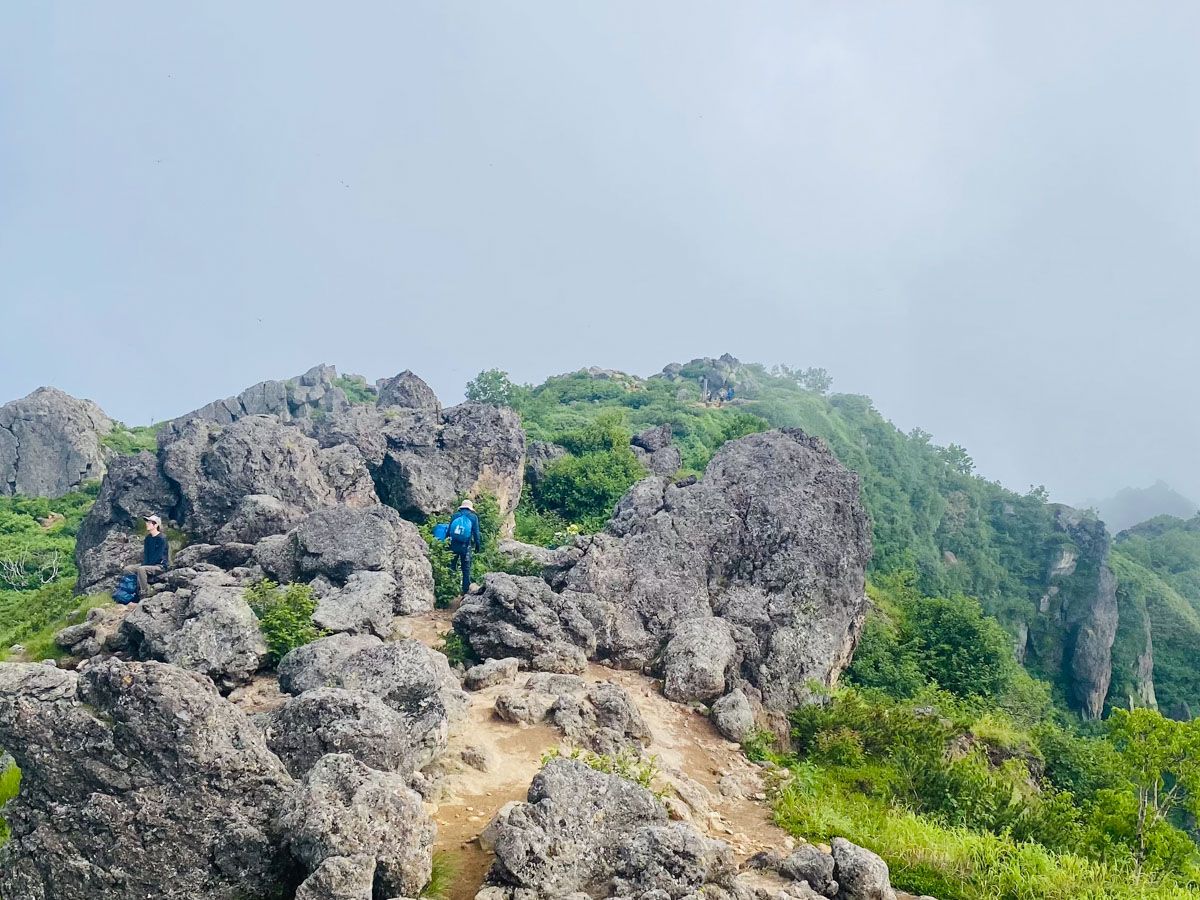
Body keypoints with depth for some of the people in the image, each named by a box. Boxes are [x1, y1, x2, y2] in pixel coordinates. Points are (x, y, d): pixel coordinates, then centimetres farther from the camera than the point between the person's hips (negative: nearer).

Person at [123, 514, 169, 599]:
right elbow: (145, 554, 8)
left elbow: (157, 556, -16)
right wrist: (144, 564, -10)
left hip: (160, 565, -8)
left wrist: (145, 566, -17)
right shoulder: (148, 538, 10)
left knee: (141, 569, -34)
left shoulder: (162, 538, -13)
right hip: (148, 565, 8)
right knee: (128, 569, -7)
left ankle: (144, 597, -32)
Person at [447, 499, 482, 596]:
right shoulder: (473, 517, 2)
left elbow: (449, 530, 9)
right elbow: (476, 533, 0)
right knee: (466, 569, 5)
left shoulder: (454, 516, 8)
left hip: (453, 545, 2)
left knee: (452, 567, 9)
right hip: (465, 546, -1)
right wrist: (478, 546, 7)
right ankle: (466, 590, 5)